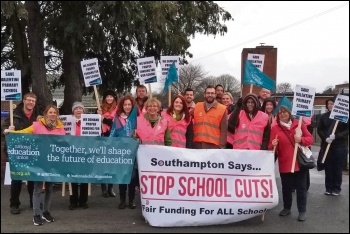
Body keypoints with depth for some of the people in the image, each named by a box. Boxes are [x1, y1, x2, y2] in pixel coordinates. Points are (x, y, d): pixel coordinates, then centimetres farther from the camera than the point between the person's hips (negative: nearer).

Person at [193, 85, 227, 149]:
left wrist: (222, 146, -7)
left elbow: (224, 130, -1)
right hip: (198, 145, 3)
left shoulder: (222, 109, 0)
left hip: (214, 146, -3)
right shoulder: (197, 107, 9)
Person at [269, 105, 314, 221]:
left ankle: (302, 211, 14)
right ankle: (287, 208, 27)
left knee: (301, 187, 5)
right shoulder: (275, 128, 0)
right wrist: (273, 145, -23)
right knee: (286, 187, 11)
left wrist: (301, 140, -17)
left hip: (300, 161, 0)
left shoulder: (299, 124, 1)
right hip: (285, 163, 0)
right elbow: (271, 147, 0)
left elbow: (310, 138, 1)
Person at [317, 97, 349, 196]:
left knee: (337, 168, 3)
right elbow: (319, 130, 5)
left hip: (340, 146, -2)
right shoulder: (324, 116, 6)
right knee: (328, 167, 6)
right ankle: (329, 188, 14)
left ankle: (337, 188, 13)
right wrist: (325, 138, -13)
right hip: (327, 145, 3)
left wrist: (336, 136, -19)